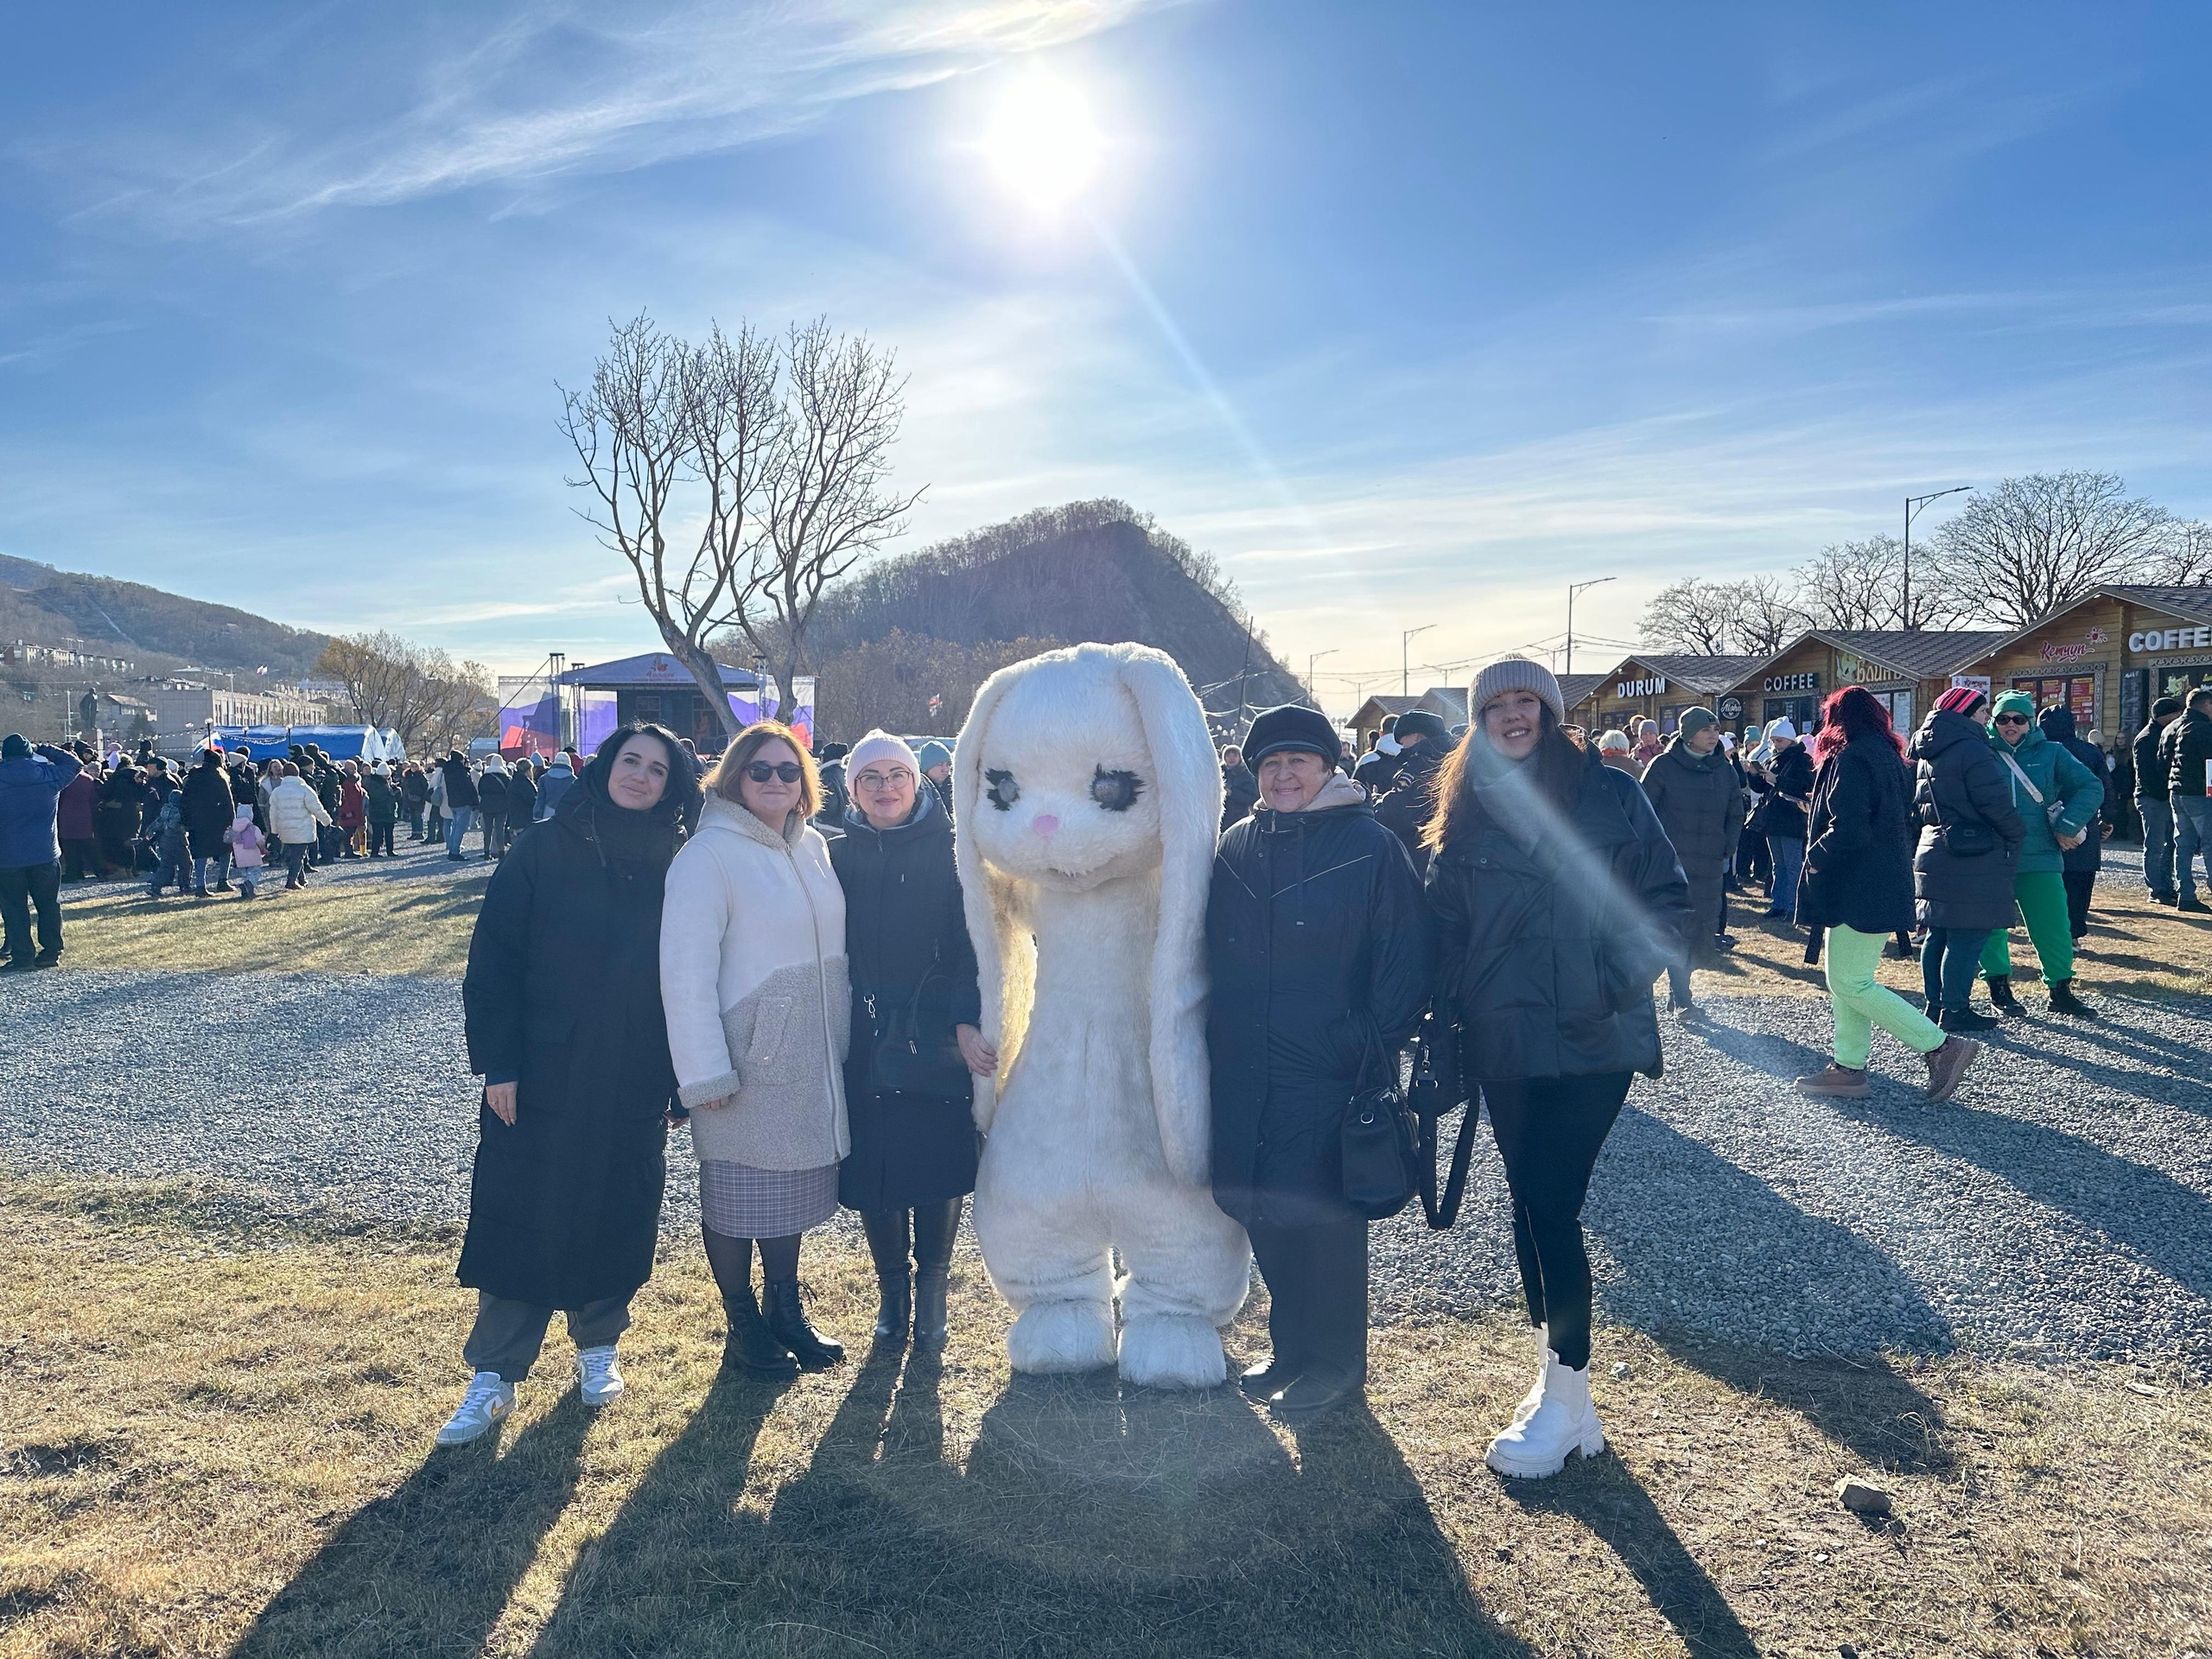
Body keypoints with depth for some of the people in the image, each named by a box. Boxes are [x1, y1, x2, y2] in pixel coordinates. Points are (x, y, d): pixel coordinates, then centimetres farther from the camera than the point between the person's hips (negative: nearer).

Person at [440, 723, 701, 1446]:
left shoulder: (675, 871, 2)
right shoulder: (545, 853, -5)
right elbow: (492, 961, -5)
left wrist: (682, 1075, 3)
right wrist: (497, 1062, -11)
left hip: (634, 1084, 2)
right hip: (542, 1078, -2)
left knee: (617, 1217, 11)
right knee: (517, 1218, 2)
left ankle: (598, 1347, 31)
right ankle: (493, 1375, 13)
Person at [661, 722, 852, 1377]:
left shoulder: (814, 847, 7)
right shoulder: (707, 855, -14)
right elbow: (686, 971, -17)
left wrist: (842, 1039, 10)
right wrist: (705, 1072, -19)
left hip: (811, 1060, 6)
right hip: (745, 1063, -6)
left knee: (795, 1183, 16)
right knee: (736, 1192, 8)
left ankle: (786, 1311, 32)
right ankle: (743, 1327, 24)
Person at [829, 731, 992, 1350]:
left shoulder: (949, 852, -1)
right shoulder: (839, 856, 6)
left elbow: (971, 944, -7)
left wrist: (966, 1024, -19)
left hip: (938, 1037, -2)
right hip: (863, 1039, 2)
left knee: (940, 1164, 4)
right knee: (871, 1168, 5)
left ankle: (931, 1286, 24)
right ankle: (891, 1288, 25)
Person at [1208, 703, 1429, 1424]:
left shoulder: (1371, 846, -5)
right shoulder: (1235, 848, 10)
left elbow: (1405, 960, -5)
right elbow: (1210, 952, 17)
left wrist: (1373, 1045, -10)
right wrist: (1213, 1044, 12)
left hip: (1329, 1074, -5)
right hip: (1242, 1074, 5)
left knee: (1318, 1214, 1)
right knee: (1256, 1208, 12)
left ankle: (1335, 1362, 20)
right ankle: (1291, 1345, 31)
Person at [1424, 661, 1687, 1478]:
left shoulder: (1611, 796, -1)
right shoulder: (1463, 815, 8)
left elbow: (1665, 896, 1)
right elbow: (1445, 928, 12)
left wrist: (1621, 980, -12)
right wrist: (1447, 1020, 5)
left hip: (1594, 1039, -3)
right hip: (1503, 1044, 4)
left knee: (1552, 1205, -7)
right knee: (1532, 1205, 10)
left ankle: (1565, 1403, 5)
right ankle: (1558, 1375, 25)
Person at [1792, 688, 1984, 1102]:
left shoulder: (1852, 759, -15)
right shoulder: (1888, 757, 15)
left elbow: (1847, 832, -24)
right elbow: (1899, 822, 21)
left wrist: (1814, 858, -8)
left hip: (1859, 890, -10)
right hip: (1882, 885, 10)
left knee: (1850, 983, -8)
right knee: (1847, 980, 13)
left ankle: (1942, 1046, -7)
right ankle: (1848, 1068, 16)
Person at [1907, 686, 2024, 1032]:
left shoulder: (1927, 755, 13)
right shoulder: (1971, 751, -16)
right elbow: (1997, 803, -17)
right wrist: (2017, 835, -2)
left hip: (1933, 854, 9)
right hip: (1973, 861, -9)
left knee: (1938, 934, 14)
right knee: (1967, 937, -4)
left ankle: (1935, 1002, 20)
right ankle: (1955, 1010, -1)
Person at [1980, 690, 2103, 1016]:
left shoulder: (2051, 753, 6)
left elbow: (2091, 788, 3)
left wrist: (2066, 827, -7)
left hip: (2040, 857, 1)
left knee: (2053, 926, 1)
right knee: (1991, 926, 5)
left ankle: (2061, 991, 15)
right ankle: (1998, 986, 20)